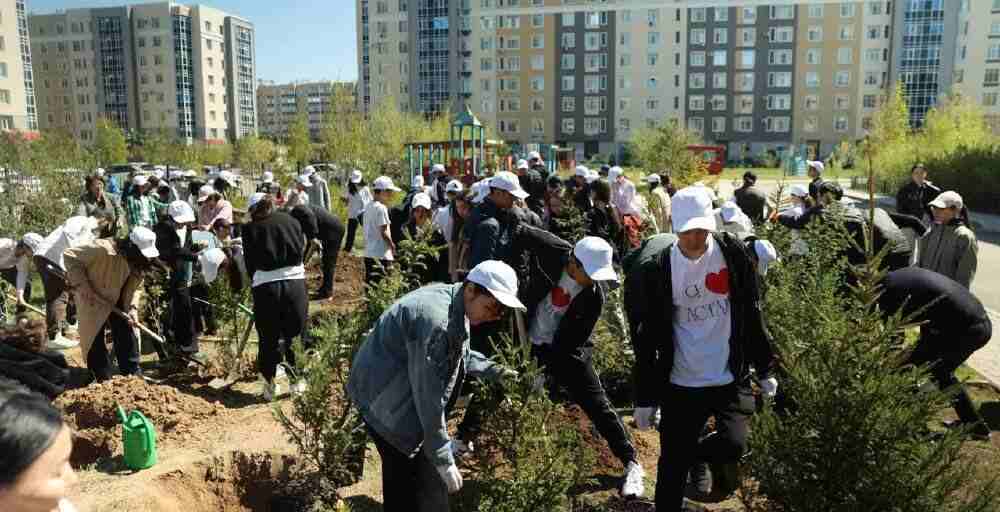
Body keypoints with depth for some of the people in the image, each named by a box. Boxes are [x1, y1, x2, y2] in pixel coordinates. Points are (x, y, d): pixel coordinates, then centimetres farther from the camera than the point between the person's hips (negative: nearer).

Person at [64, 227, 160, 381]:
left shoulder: (139, 263, -16)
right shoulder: (104, 250, -35)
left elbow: (134, 287, -5)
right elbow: (71, 256, -26)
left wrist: (132, 308, -21)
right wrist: (82, 286, -29)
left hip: (117, 301, 5)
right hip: (92, 300, -5)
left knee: (127, 334, 4)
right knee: (94, 340, -1)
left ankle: (133, 375, 14)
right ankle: (104, 381, 10)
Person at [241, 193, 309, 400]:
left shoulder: (250, 228, 5)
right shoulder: (291, 220, 11)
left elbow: (249, 263, 5)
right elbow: (302, 249, 11)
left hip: (265, 285, -2)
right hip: (295, 281, 2)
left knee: (268, 338, 9)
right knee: (295, 334, 12)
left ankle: (270, 385, 15)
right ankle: (298, 381, 21)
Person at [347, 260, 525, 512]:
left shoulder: (453, 301, -2)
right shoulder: (435, 321, -33)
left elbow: (455, 354, 15)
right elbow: (430, 397, -30)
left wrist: (491, 370, 1)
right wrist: (444, 460, -23)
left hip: (404, 393, 10)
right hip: (384, 398, -10)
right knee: (407, 477, 0)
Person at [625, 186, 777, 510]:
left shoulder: (734, 253, -6)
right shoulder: (656, 271, -11)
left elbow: (752, 314, 5)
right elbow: (647, 340, -5)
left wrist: (764, 369, 7)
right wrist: (645, 397, -3)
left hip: (732, 378, 1)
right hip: (680, 384, -1)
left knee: (733, 446, -14)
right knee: (673, 468, 4)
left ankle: (699, 453, 21)